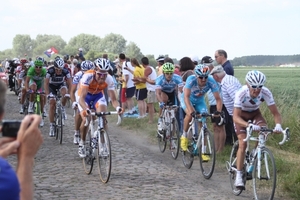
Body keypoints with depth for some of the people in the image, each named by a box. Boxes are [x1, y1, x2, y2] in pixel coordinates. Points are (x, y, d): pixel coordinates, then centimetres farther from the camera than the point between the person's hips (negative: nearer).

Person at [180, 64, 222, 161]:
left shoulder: (211, 81, -30)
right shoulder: (191, 79, -36)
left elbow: (218, 99, -28)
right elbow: (186, 97, -42)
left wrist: (218, 111, -44)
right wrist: (191, 111, -55)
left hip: (200, 100, 2)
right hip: (187, 99, -2)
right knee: (190, 115, -32)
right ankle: (184, 136, -5)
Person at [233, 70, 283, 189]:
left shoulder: (266, 93, -29)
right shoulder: (241, 94, -36)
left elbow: (276, 113, -25)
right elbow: (236, 117, -41)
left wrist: (278, 124, -46)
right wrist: (249, 125, -58)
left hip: (255, 113, 3)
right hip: (241, 115, -3)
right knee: (243, 144, -17)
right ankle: (239, 176, -9)